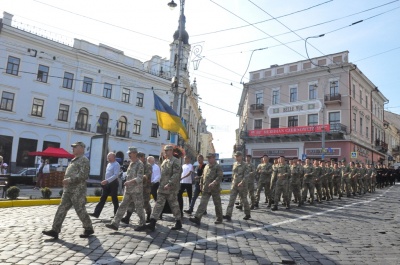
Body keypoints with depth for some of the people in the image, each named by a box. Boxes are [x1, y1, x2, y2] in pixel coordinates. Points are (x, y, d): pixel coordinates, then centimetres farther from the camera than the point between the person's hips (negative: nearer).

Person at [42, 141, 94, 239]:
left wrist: (69, 180, -23)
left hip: (78, 190, -9)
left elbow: (83, 175, -21)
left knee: (80, 210, -1)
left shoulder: (84, 160, -11)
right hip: (68, 190, 9)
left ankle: (89, 229, 13)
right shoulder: (74, 160, 19)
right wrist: (66, 181, 14)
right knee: (61, 209, 4)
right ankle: (55, 230, 6)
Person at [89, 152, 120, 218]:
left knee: (114, 200, 1)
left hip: (113, 183, -8)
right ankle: (96, 213, 8)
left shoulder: (116, 164, -13)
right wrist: (105, 181, 17)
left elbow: (116, 175, -23)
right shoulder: (109, 164, 14)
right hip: (107, 184, 8)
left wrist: (107, 180, -30)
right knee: (102, 199, 7)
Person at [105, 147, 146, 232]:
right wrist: (128, 183, 15)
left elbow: (139, 178, -21)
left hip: (136, 190, -8)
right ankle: (115, 224, 10)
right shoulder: (131, 163, 13)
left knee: (139, 208, 3)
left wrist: (129, 182, -30)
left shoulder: (139, 164, -13)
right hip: (128, 190, 8)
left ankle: (142, 225, 16)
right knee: (122, 206, 7)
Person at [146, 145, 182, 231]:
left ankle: (178, 223, 21)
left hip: (171, 189, -8)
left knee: (174, 205, 5)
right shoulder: (164, 161, 15)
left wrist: (169, 184, -26)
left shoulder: (175, 161, -12)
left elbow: (176, 175, -21)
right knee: (158, 205, 3)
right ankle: (152, 223, 3)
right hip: (162, 188, 8)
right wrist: (161, 184, 15)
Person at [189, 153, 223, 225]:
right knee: (202, 203, -3)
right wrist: (201, 183, 14)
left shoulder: (218, 166, -7)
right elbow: (203, 176, 22)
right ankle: (197, 218, -7)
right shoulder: (206, 166, 14)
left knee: (217, 204, 8)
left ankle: (219, 219, 21)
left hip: (215, 189, -5)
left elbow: (220, 176, -18)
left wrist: (214, 183, -29)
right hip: (206, 189, 6)